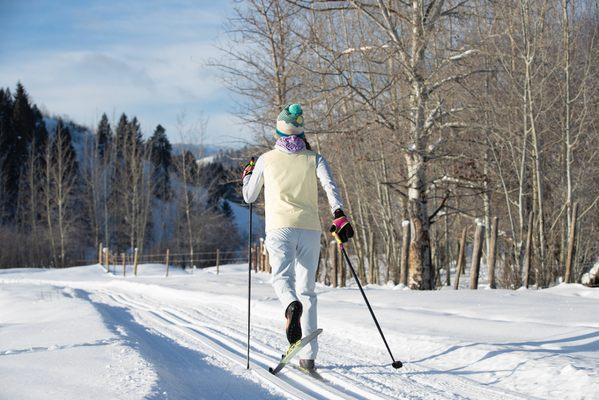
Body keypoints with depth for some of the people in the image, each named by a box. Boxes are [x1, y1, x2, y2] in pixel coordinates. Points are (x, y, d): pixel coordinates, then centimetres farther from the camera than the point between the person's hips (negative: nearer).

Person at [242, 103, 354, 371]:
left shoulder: (266, 159, 10)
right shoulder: (315, 159, 11)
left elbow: (249, 196, 20)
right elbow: (329, 186, -8)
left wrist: (247, 174, 39)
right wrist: (339, 215, -17)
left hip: (280, 228, -2)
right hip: (310, 229, 2)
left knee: (282, 277, -9)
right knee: (307, 290, 7)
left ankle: (291, 306, -48)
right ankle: (308, 356, 1)